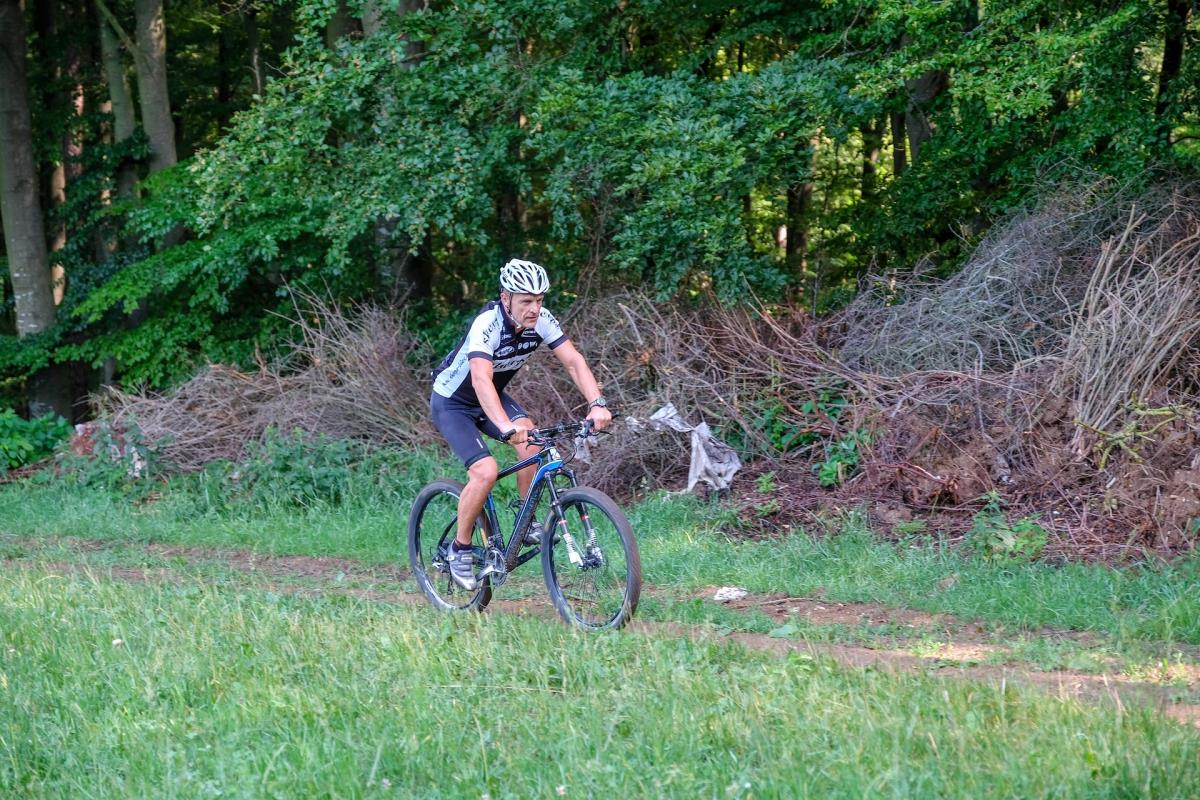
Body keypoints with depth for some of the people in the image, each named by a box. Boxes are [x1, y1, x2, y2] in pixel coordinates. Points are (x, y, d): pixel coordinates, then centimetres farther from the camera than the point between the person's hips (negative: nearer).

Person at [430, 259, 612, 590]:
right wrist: (507, 428, -63)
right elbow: (481, 380, -48)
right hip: (452, 403, -5)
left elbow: (574, 361, -19)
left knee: (532, 442, -23)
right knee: (486, 472, -23)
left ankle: (527, 523, -4)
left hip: (493, 396, 5)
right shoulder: (487, 325, -35)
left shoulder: (541, 320, -17)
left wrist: (597, 404, -37)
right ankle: (460, 549, -2)